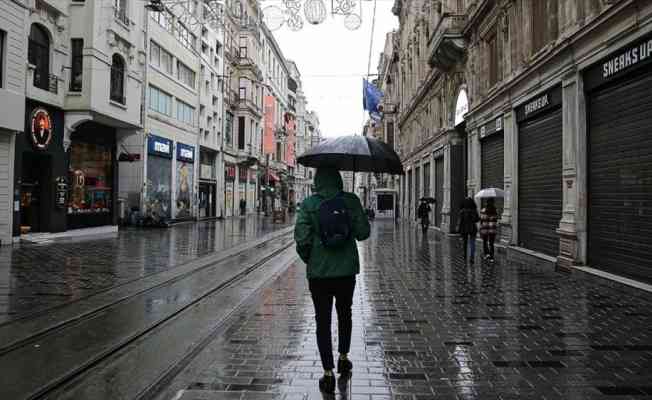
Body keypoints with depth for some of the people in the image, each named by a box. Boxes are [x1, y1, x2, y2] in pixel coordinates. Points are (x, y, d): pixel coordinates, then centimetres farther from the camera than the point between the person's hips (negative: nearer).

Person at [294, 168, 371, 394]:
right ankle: (343, 358, 35)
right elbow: (363, 232, -5)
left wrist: (308, 259, 6)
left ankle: (328, 373, 8)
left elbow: (302, 238, -12)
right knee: (344, 313, 24)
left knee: (323, 320, 7)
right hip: (347, 270, 2)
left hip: (318, 272, -2)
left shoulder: (308, 204, -7)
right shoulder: (351, 201, -5)